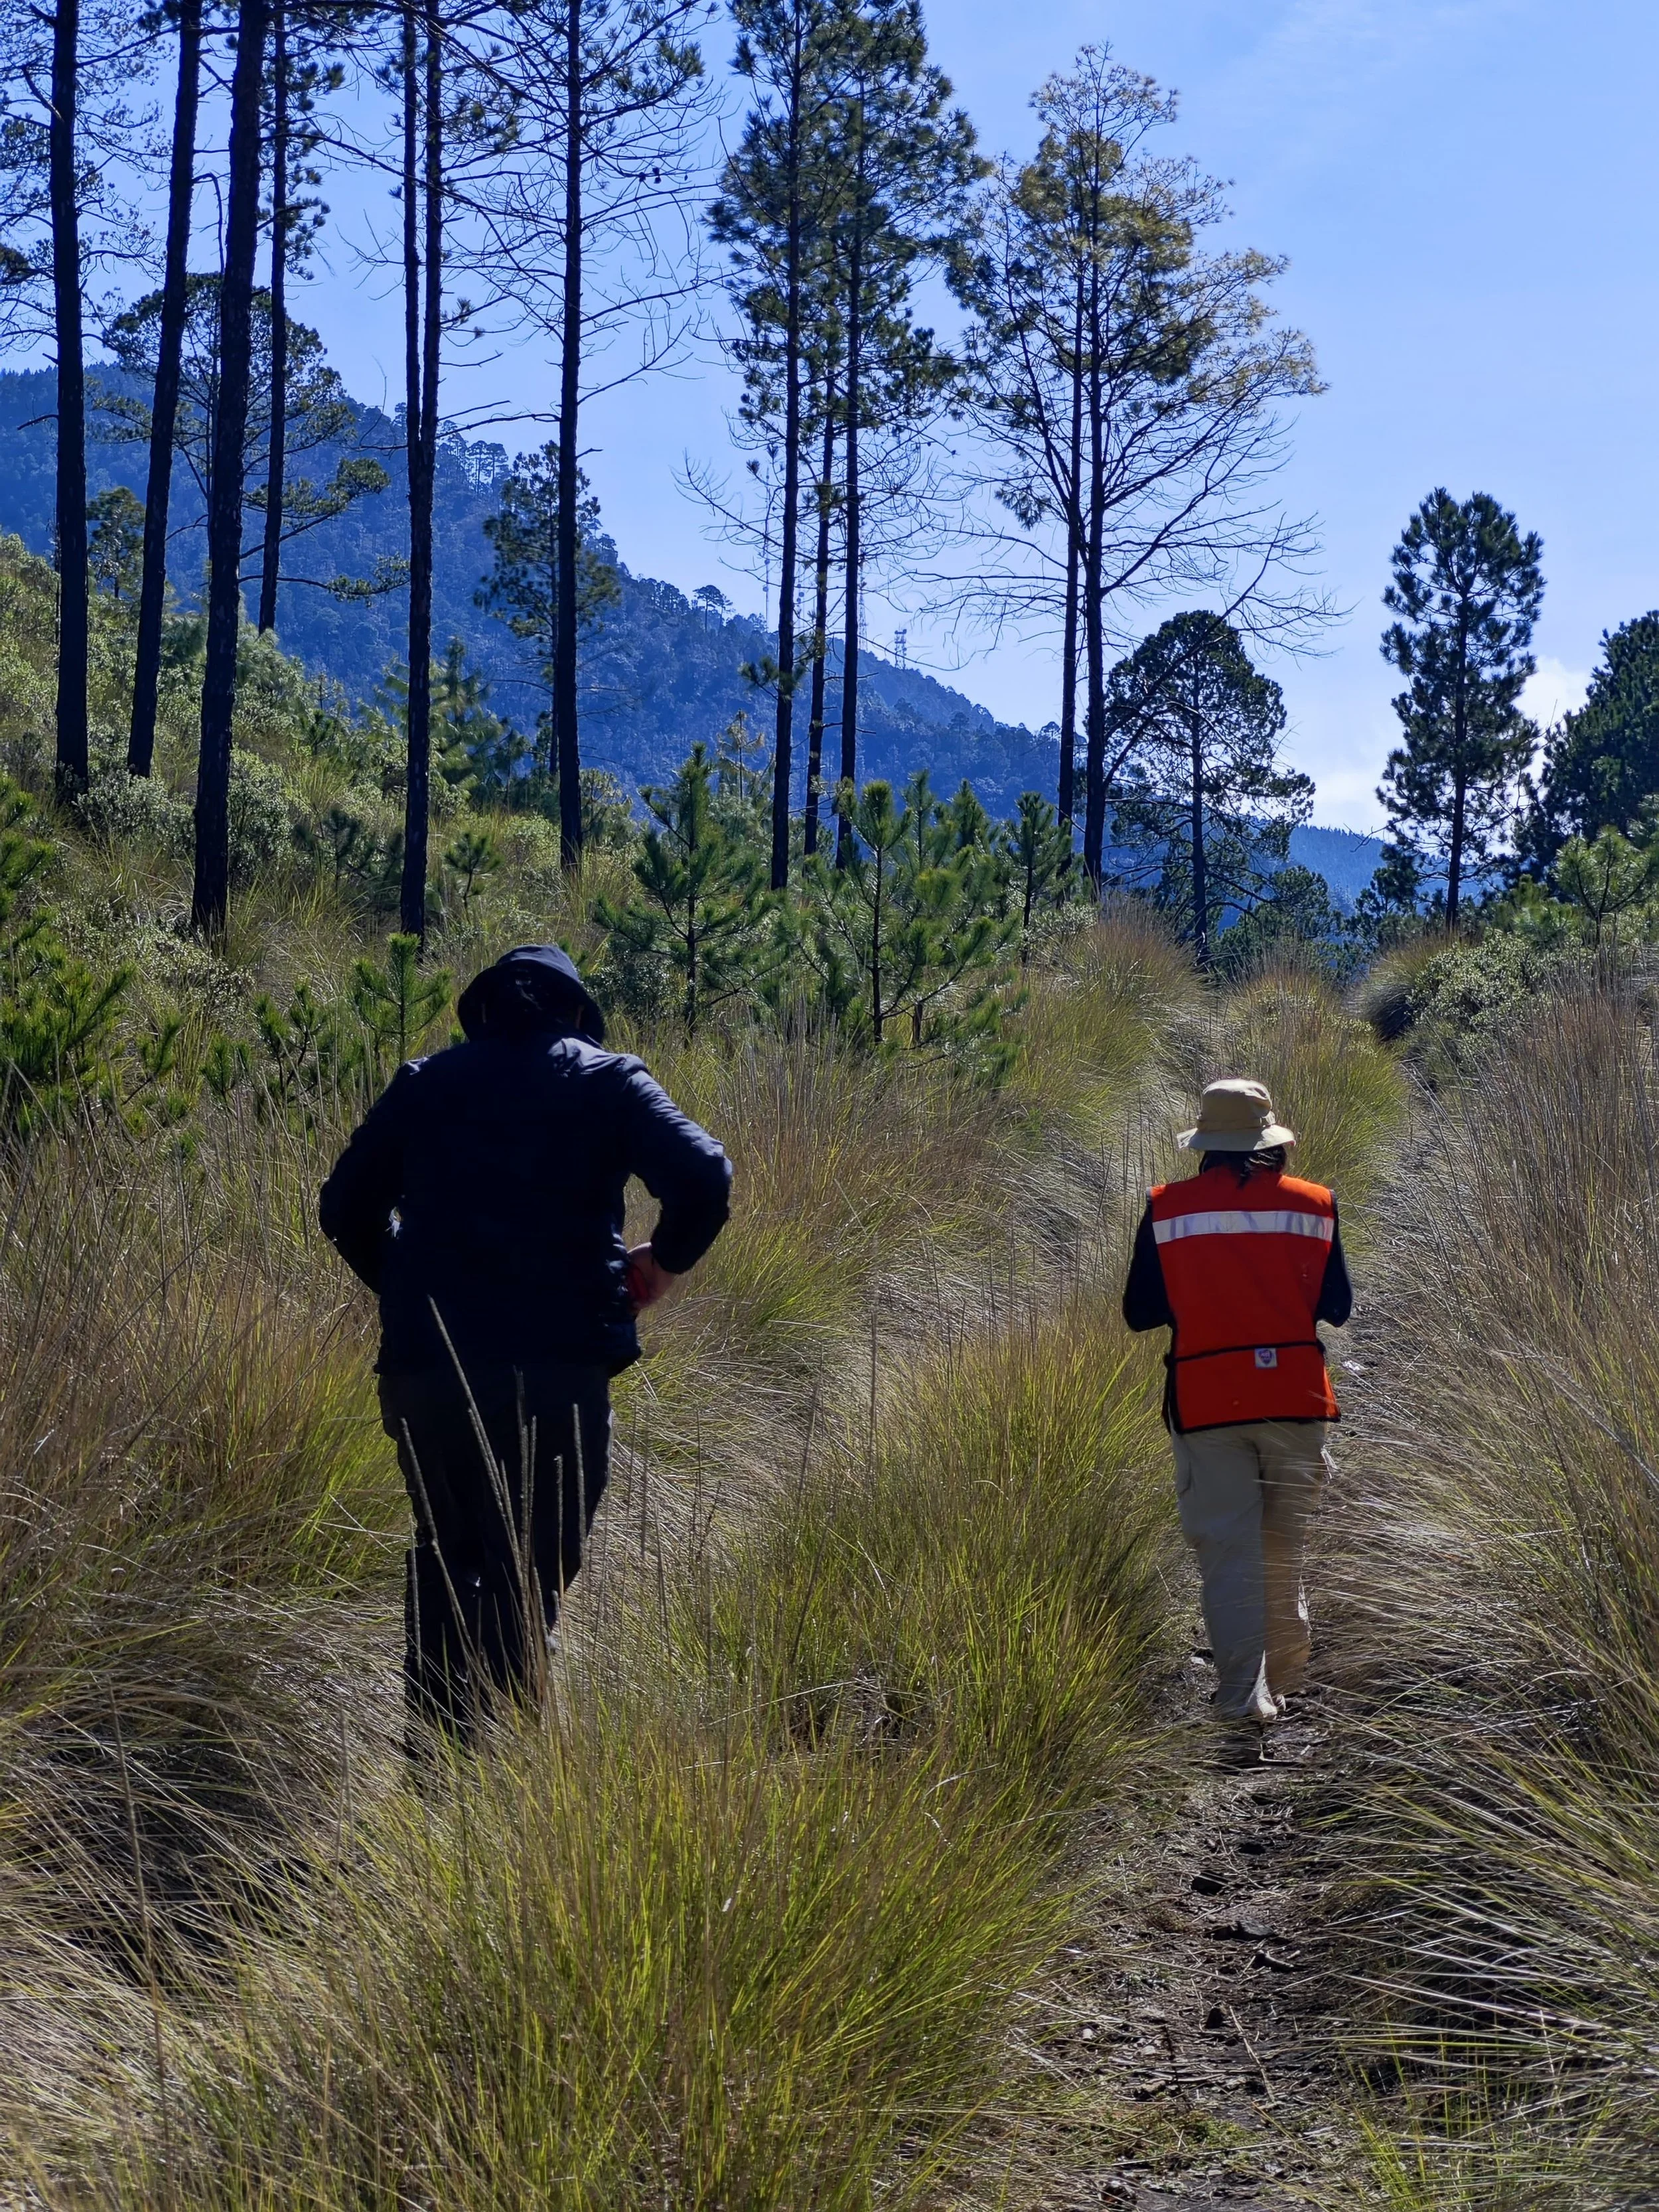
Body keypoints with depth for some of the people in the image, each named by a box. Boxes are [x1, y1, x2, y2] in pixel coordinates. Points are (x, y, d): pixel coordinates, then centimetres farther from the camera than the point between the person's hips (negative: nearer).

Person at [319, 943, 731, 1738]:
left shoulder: (424, 1083, 14)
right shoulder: (605, 1080, 6)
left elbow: (346, 1209, 12)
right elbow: (702, 1179, -8)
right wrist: (662, 1260, 8)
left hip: (427, 1363, 3)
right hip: (559, 1365, -3)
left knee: (445, 1553, 21)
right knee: (531, 1573, 3)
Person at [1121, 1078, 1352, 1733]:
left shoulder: (1166, 1210, -2)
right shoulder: (1313, 1205, 1)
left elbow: (1140, 1312, 3)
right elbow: (1338, 1308, 8)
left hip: (1206, 1405, -2)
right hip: (1296, 1396, 2)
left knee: (1227, 1552, 0)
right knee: (1284, 1548, 17)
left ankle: (1245, 1698, -5)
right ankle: (1285, 1685, 28)